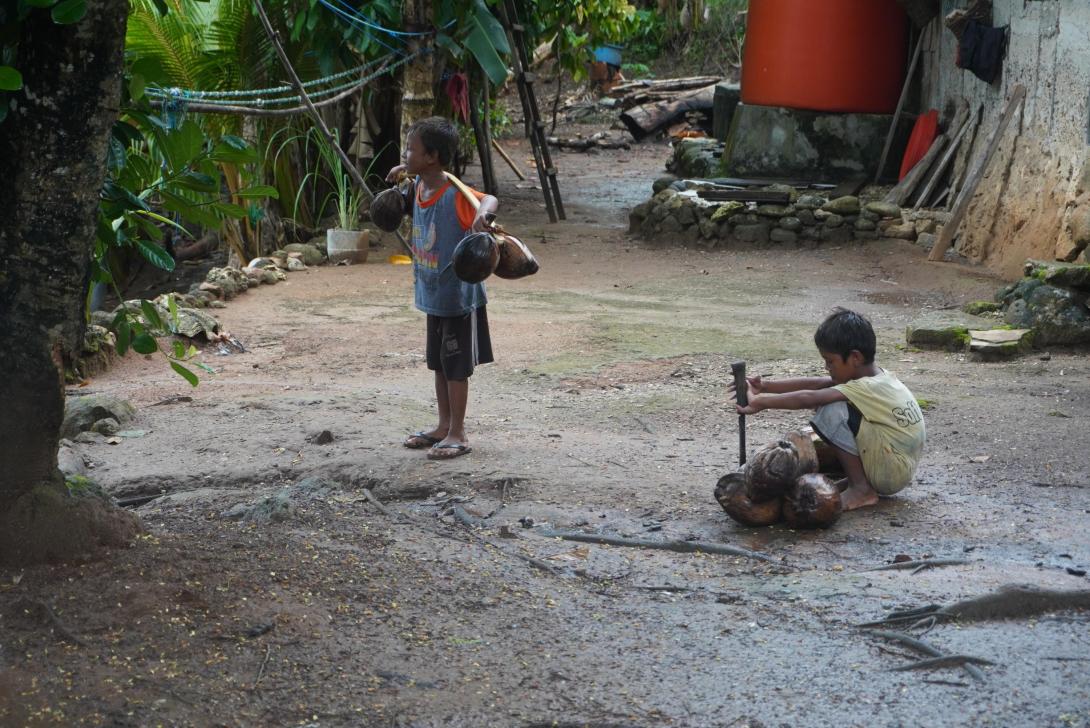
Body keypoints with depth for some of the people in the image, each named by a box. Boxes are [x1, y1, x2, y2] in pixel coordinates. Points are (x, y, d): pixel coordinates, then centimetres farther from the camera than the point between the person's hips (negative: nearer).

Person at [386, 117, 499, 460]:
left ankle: (458, 434, 11)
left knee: (456, 367, 1)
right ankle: (444, 426, 29)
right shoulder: (420, 185, 1)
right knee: (438, 365, 17)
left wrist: (482, 213, -57)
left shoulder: (454, 195, -24)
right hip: (433, 295, 8)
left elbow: (489, 199, -39)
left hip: (459, 297, -8)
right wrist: (404, 171, 16)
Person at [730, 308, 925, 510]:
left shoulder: (869, 388, -22)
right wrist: (766, 386, -1)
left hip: (893, 474, -9)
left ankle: (861, 489, -10)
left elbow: (809, 399, -28)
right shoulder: (875, 375, 3)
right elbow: (816, 384, 4)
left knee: (833, 412, -21)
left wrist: (759, 402, -23)